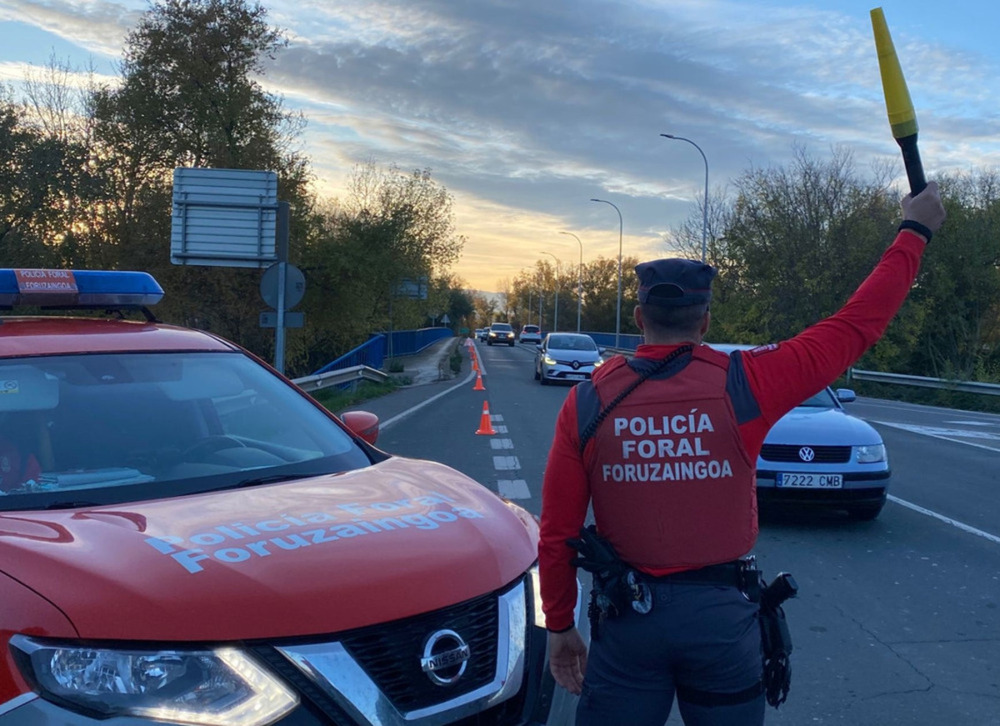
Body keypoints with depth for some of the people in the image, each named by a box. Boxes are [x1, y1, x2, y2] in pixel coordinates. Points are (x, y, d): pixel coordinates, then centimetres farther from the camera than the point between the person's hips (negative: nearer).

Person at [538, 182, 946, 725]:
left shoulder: (587, 402, -7)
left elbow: (556, 534, -4)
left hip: (628, 618, 0)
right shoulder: (742, 385, -11)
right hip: (721, 613, 0)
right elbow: (856, 327, -1)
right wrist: (914, 232, 11)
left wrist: (559, 626, 9)